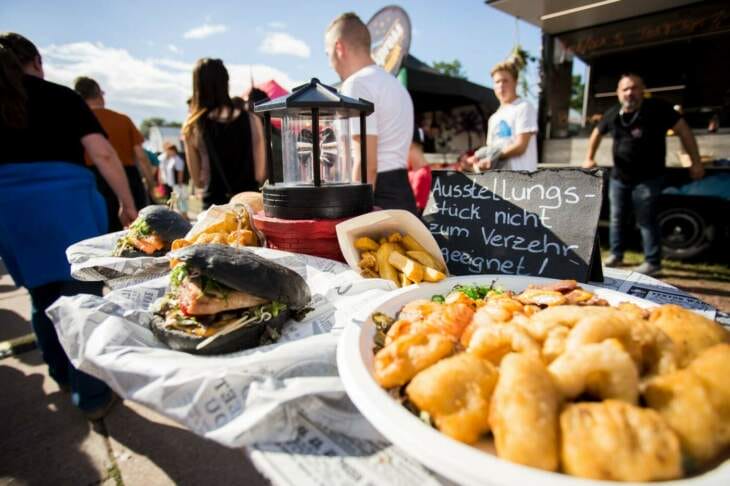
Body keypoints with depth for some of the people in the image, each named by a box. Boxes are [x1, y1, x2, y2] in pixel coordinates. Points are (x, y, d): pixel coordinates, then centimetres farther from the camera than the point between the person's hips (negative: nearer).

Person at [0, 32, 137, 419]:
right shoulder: (60, 96, 2)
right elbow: (102, 154, -10)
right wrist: (127, 205, -4)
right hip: (64, 203, -4)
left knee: (42, 297, 18)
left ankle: (63, 375, 34)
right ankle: (92, 395, 9)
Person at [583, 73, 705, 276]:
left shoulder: (657, 108, -12)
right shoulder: (612, 114, 2)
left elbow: (683, 130, -10)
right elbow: (597, 133, 20)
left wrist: (695, 162, -12)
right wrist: (590, 158, 13)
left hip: (648, 178, -5)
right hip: (619, 177, 5)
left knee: (646, 221, -2)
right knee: (617, 218, 13)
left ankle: (652, 262, 9)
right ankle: (616, 255, 27)